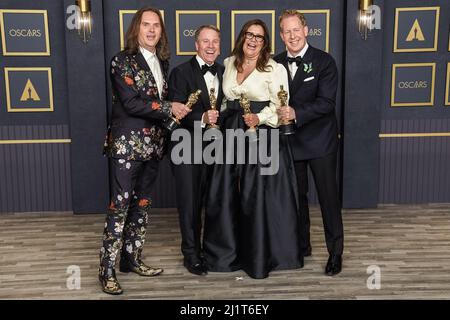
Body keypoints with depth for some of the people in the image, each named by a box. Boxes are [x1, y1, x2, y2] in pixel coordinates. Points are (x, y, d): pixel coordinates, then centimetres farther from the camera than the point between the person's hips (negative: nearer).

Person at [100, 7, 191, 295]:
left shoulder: (162, 61, 12)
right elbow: (131, 103, -18)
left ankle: (132, 259, 26)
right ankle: (107, 269, 4)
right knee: (120, 205, -5)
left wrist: (175, 109, 1)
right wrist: (169, 108, -16)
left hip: (153, 143, 7)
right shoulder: (123, 61, -8)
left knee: (142, 203, 13)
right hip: (126, 143, -7)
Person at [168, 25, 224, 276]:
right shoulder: (181, 73, -6)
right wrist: (202, 118, -30)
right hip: (188, 148, -4)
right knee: (190, 202, 3)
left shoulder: (225, 73, 10)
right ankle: (192, 254, 16)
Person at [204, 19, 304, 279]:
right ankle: (227, 252, 23)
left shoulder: (275, 69, -3)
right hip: (232, 134, 5)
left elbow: (280, 106, -7)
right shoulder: (229, 64, 13)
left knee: (258, 196, -2)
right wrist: (218, 117, 9)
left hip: (263, 135, -5)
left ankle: (261, 257, 13)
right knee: (225, 194, 7)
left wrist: (259, 118, -22)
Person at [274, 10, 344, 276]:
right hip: (290, 141, 4)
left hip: (320, 140, -4)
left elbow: (327, 103, -16)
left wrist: (296, 113, -25)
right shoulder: (276, 63, 3)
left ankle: (335, 252, 15)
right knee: (297, 195, 14)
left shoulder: (324, 61, -9)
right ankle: (302, 244, 31)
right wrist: (280, 115, -12)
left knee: (328, 195, 2)